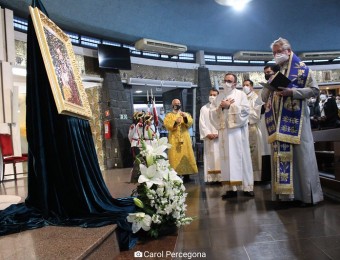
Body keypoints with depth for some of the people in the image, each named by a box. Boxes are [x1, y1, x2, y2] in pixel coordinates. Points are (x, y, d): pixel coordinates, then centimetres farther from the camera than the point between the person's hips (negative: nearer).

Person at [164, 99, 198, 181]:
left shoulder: (186, 114, 16)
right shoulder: (168, 115, 10)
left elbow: (190, 123, -2)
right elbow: (167, 125, -7)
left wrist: (185, 117, -21)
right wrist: (175, 122, -22)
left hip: (185, 139, 2)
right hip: (174, 140, -2)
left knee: (186, 156, 0)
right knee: (175, 157, -7)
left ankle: (186, 175, 6)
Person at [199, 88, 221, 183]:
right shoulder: (204, 108, 9)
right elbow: (202, 123, 3)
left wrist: (218, 133, -11)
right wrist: (208, 134, -9)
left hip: (220, 137, 0)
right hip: (208, 138, 1)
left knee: (220, 157, -2)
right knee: (210, 158, 0)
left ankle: (221, 177, 1)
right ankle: (210, 178, 2)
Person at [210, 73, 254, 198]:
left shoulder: (240, 94, 8)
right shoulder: (219, 96, 16)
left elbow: (245, 109, -7)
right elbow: (212, 112, 9)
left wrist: (229, 106, -9)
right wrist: (221, 107, -8)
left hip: (237, 130, -3)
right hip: (224, 131, 3)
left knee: (241, 157, -2)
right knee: (227, 158, 0)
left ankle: (247, 187, 2)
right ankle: (230, 188, 2)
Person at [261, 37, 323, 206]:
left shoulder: (301, 68, 5)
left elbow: (314, 90, -4)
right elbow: (264, 97, 18)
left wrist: (292, 92, -16)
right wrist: (269, 87, -5)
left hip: (295, 118, -5)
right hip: (278, 121, 5)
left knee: (300, 155, -6)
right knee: (281, 154, 3)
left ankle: (307, 194, 3)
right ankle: (285, 192, 9)